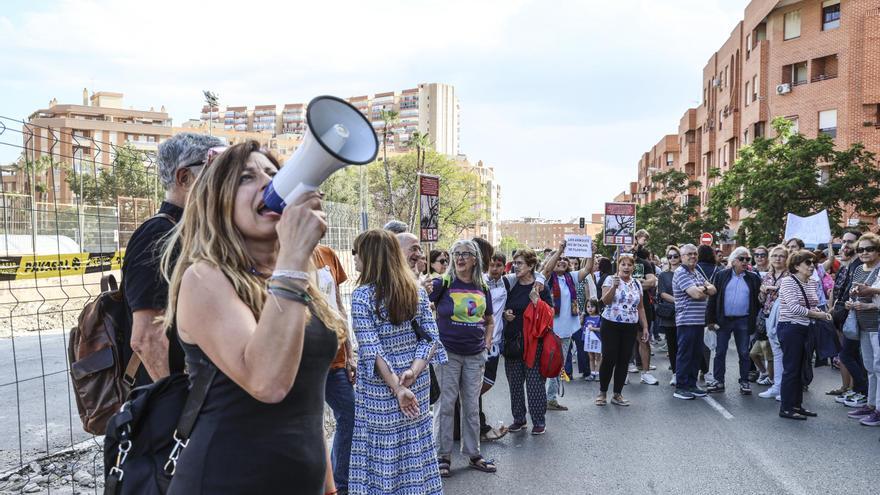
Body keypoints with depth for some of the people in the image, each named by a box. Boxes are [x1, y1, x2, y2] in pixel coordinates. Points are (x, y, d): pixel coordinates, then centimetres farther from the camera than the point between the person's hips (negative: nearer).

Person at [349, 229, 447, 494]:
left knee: (382, 451, 7)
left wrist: (397, 388, -17)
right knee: (415, 447, 16)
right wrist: (413, 370, -10)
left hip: (379, 389, -5)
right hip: (417, 384, 5)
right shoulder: (416, 290, 3)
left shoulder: (362, 295, -12)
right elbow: (431, 337, -2)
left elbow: (371, 350, -18)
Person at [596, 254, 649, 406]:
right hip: (611, 325, -4)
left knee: (624, 360, 5)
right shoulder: (610, 279, -3)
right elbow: (605, 300, -15)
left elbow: (640, 307, 14)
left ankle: (617, 395, 15)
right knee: (609, 359, -3)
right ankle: (602, 392, 12)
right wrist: (614, 286, -29)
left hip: (630, 327, 4)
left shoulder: (637, 284, 11)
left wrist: (645, 327, 9)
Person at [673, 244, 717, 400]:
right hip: (686, 320, -8)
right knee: (685, 354, -3)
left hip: (699, 320, 8)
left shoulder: (697, 272, 18)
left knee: (697, 354, 12)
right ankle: (680, 387, 4)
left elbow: (713, 290, 11)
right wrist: (706, 290, 1)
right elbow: (696, 294, -20)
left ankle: (691, 384, 21)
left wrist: (703, 288, -10)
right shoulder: (681, 273, -10)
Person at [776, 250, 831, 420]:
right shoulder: (788, 281, -13)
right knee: (791, 369, -3)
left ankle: (797, 404, 24)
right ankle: (786, 408, 6)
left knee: (800, 368, 14)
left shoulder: (812, 282, 10)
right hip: (790, 328, -8)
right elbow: (794, 307, -21)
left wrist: (822, 313, -4)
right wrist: (818, 315, -14)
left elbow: (812, 306, 16)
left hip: (805, 329, 8)